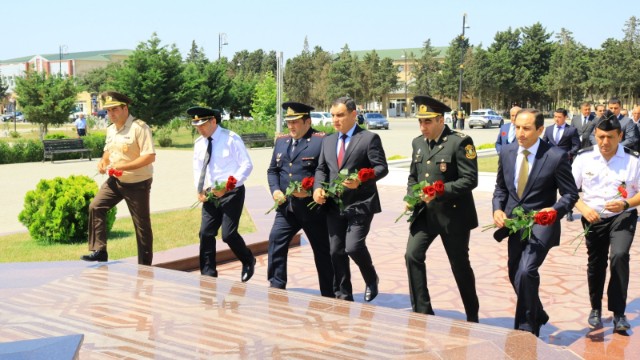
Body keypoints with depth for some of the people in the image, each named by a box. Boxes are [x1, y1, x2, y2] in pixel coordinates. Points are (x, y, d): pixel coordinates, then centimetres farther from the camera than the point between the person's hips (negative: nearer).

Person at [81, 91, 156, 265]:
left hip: (137, 183, -7)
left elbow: (150, 156, -26)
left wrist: (122, 167, -29)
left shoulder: (139, 127, -20)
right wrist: (103, 161, -1)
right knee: (95, 207, -5)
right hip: (115, 180, 7)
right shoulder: (111, 129, 6)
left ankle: (145, 266, 14)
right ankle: (99, 251, 4)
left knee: (142, 224, 2)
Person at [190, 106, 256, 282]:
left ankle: (248, 261, 19)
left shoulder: (231, 139, -10)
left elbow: (246, 165, -12)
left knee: (228, 234, -10)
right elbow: (197, 169, 17)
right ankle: (208, 275, 12)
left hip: (232, 193, -6)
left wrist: (227, 187, -21)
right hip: (211, 195, 6)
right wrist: (199, 190, -1)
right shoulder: (199, 143, 7)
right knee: (206, 234, 1)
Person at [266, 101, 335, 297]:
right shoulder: (281, 141, 13)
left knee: (322, 250, 5)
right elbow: (272, 170, 17)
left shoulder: (322, 141, -9)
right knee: (276, 241, -4)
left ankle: (329, 295, 16)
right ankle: (276, 287, 8)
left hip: (312, 206, -5)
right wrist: (275, 190, -1)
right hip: (286, 206, 6)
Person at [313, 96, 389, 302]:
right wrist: (318, 187, -6)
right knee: (336, 252, 6)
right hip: (334, 205, 6)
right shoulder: (328, 141, 15)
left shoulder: (369, 138, -3)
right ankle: (344, 297, 20)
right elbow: (321, 169, 15)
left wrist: (361, 180, -25)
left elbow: (382, 167, -9)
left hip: (360, 204, -6)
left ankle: (371, 279, 15)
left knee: (353, 246, -16)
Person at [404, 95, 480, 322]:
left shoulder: (460, 142, -14)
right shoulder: (418, 143, 7)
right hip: (424, 212, 6)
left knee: (460, 265, 7)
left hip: (453, 214, -5)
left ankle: (472, 316, 26)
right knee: (413, 255, -7)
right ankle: (422, 311, 5)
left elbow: (470, 180, -19)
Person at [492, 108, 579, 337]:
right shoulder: (506, 153, 2)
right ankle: (537, 315, 43)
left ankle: (526, 331, -5)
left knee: (526, 271, -22)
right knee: (515, 275, 16)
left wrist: (555, 210, -25)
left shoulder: (556, 157, -12)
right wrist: (497, 209, -5)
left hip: (541, 224, -6)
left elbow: (571, 194, -6)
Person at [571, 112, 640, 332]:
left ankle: (618, 313, -13)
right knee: (595, 264, 13)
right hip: (593, 218, 2)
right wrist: (584, 208, -18)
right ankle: (595, 308, 36)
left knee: (619, 256, -25)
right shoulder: (584, 157, -5)